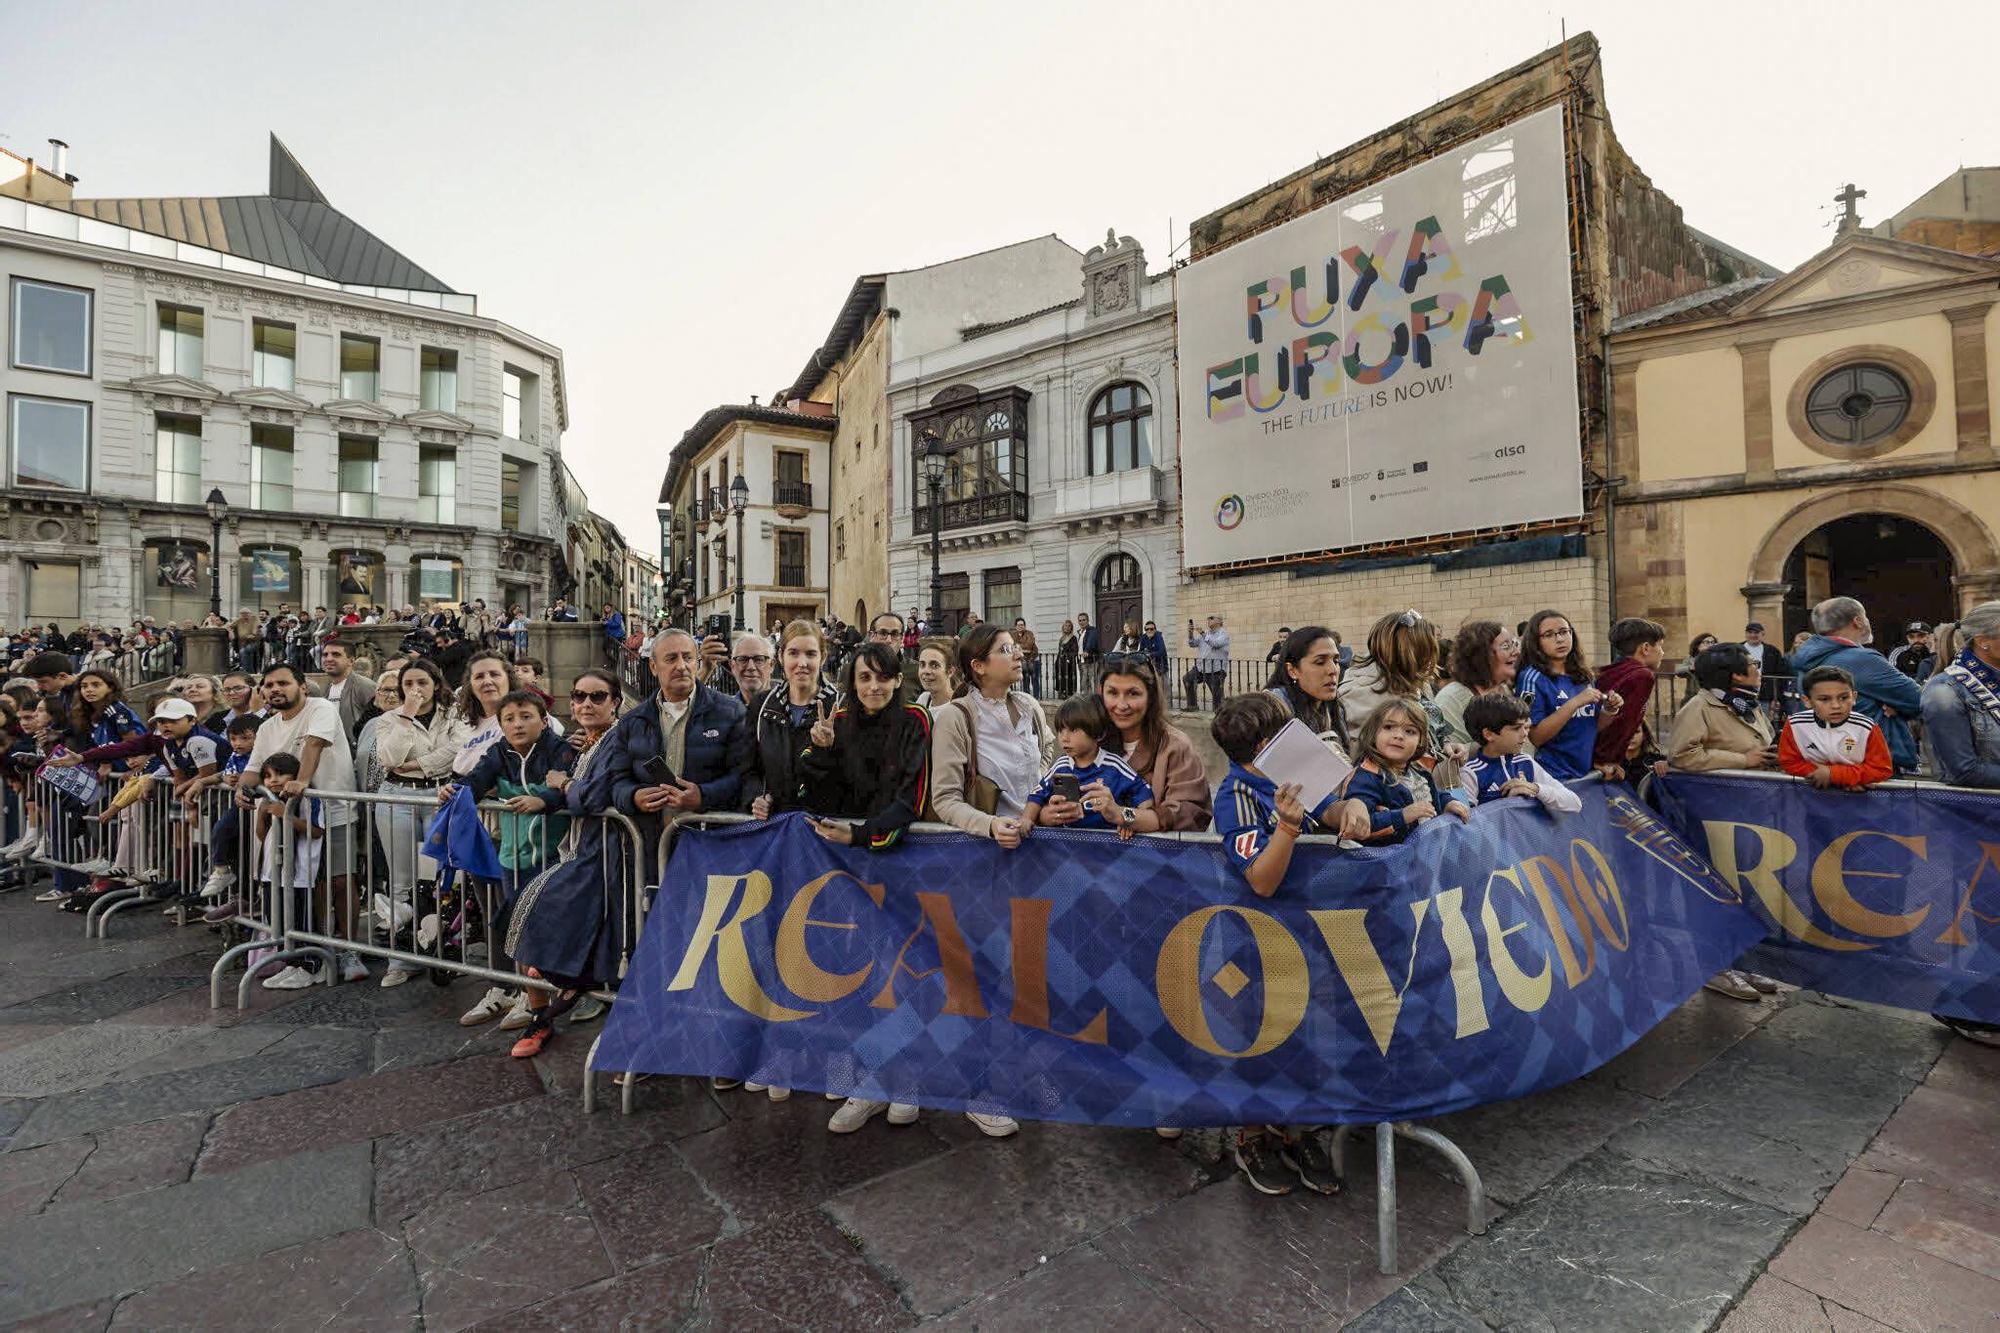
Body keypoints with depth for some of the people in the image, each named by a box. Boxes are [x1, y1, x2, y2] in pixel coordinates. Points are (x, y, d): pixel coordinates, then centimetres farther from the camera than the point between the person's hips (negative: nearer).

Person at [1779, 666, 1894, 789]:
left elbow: (1881, 770, -7)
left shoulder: (1866, 728, -11)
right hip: (1812, 789, -1)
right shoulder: (1794, 725, -11)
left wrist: (1833, 774, -15)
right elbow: (1789, 763, -4)